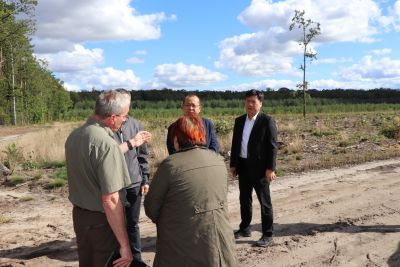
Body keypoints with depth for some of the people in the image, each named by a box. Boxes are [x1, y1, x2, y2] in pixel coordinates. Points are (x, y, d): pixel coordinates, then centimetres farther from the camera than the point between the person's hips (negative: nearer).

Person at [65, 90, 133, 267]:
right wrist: (124, 245, -23)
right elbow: (110, 200, -27)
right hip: (101, 220, -8)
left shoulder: (74, 135, 1)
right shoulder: (106, 143, -24)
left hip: (79, 214, 8)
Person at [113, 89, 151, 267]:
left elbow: (143, 155, 7)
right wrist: (131, 142, -21)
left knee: (132, 223, 15)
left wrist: (145, 180, 6)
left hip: (134, 183, 3)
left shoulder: (136, 125, 2)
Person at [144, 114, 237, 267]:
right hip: (218, 241, 5)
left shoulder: (171, 164, -15)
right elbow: (221, 196, 9)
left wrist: (165, 222, 14)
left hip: (184, 244, -5)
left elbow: (151, 206, -6)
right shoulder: (218, 160, 2)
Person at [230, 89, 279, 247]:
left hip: (259, 167, -6)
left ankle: (267, 235, 13)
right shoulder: (239, 121, 9)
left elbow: (273, 146, -11)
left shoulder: (267, 121, -9)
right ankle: (245, 228, 33)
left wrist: (270, 168, -15)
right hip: (243, 167, 6)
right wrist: (233, 164, 9)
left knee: (264, 202, 3)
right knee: (244, 199, 17)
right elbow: (235, 144, 13)